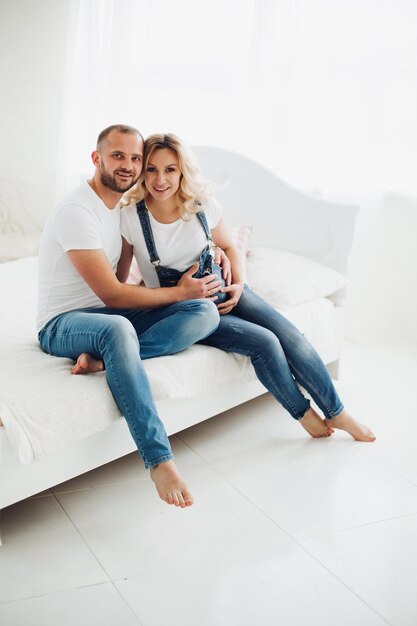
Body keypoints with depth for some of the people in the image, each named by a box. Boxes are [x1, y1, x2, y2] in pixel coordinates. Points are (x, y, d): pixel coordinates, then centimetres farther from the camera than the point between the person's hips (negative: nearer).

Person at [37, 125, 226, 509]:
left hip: (113, 314, 8)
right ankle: (159, 460, -41)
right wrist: (178, 293, -11)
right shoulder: (76, 212, -18)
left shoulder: (123, 204, 9)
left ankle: (103, 357, -27)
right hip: (63, 324, -8)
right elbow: (111, 295, -21)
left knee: (206, 311, -13)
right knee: (118, 329, -44)